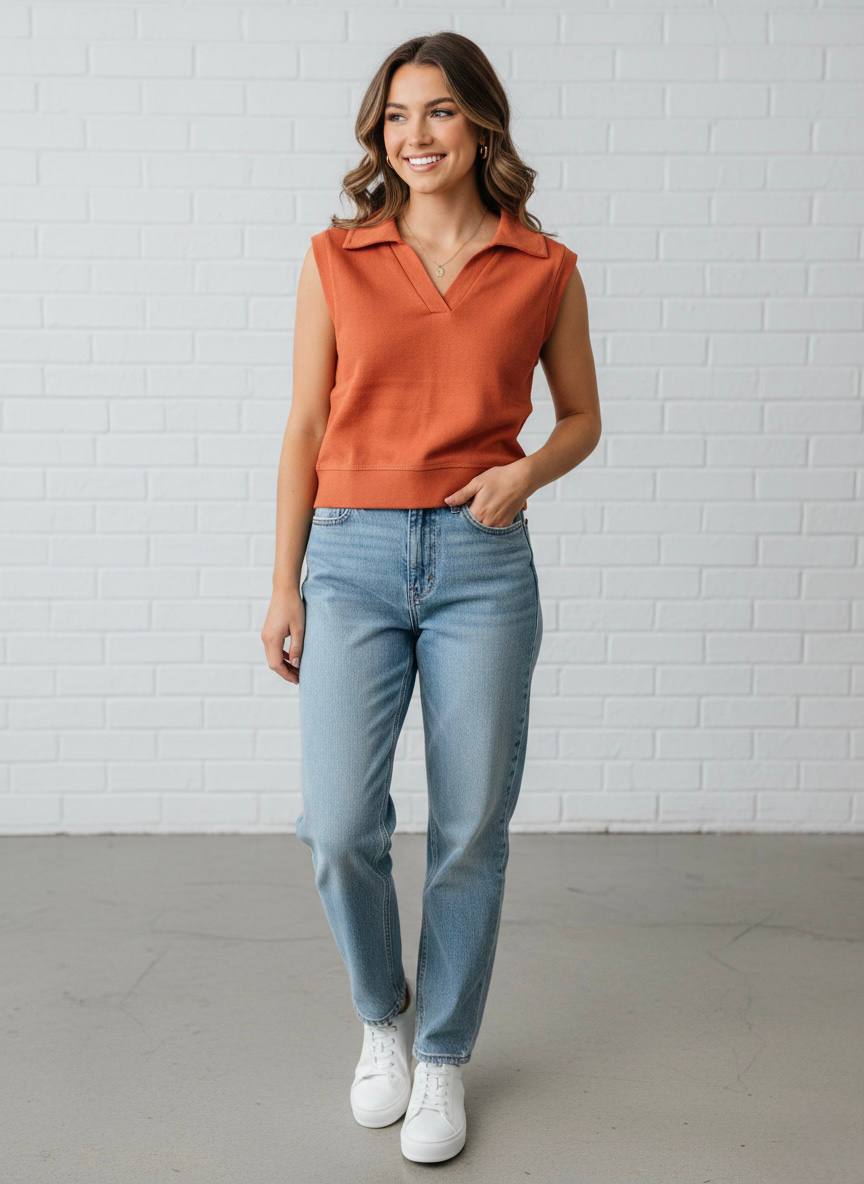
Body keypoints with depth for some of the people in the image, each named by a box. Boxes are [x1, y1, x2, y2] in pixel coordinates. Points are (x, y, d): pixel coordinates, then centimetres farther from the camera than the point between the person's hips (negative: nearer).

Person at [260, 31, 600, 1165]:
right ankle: (383, 1012, 26)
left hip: (483, 565, 0)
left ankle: (444, 1054, 27)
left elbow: (582, 415, 14)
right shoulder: (336, 259, 5)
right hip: (354, 559, 0)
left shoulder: (545, 270, 5)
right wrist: (284, 584, 3)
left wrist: (525, 470, -8)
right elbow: (306, 428, 6)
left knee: (471, 831, 5)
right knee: (340, 828, -6)